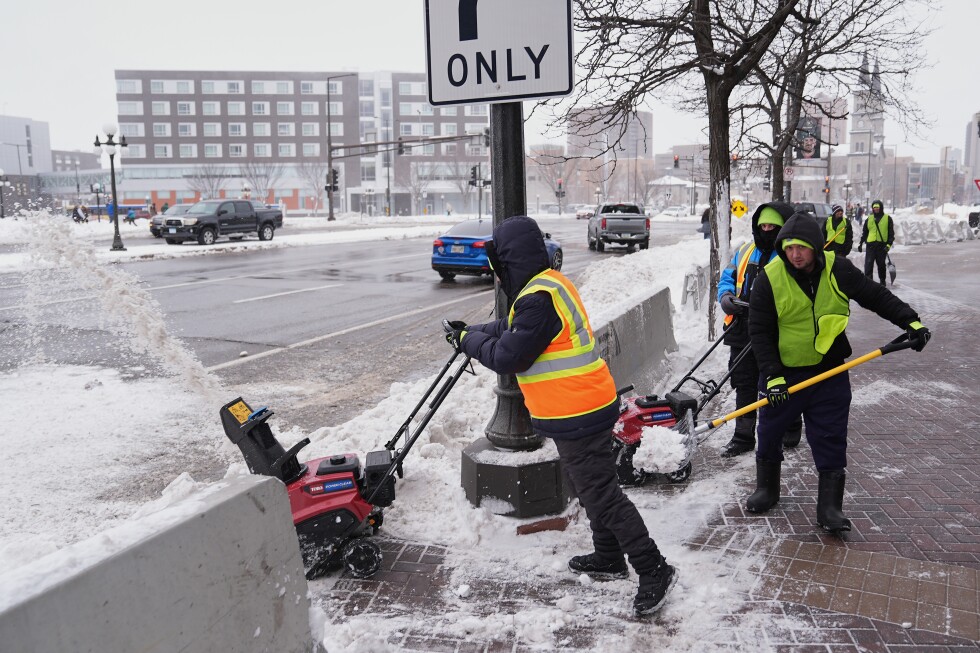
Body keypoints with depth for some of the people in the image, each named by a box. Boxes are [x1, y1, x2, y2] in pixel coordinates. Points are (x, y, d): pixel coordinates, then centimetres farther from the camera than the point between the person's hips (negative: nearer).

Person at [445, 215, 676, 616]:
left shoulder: (538, 299, -24)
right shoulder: (550, 283, 10)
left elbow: (507, 356, -20)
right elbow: (511, 327, 19)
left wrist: (468, 341, -5)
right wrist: (472, 332, 15)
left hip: (577, 415, -11)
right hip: (585, 406, 11)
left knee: (601, 495, -3)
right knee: (591, 487, 22)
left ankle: (654, 570, 5)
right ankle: (608, 558, 37)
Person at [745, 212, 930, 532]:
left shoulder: (838, 270, -9)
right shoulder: (770, 278, -14)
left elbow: (876, 296, 2)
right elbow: (759, 331, -11)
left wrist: (910, 320, -9)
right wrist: (772, 374, -17)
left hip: (830, 372, 1)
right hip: (782, 371, 0)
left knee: (831, 440, 1)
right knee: (770, 432, 12)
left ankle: (829, 507, 11)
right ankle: (766, 488, 34)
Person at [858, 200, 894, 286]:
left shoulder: (887, 218, 5)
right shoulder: (869, 218, 13)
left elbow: (891, 233, 2)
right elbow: (864, 232, 17)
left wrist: (889, 244, -8)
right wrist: (860, 243, 9)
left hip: (882, 245, -1)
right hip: (871, 244, 2)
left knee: (881, 264, 8)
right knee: (868, 264, -8)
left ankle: (882, 281, 20)